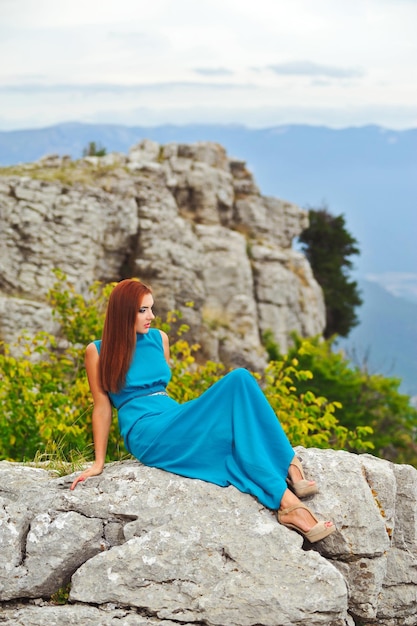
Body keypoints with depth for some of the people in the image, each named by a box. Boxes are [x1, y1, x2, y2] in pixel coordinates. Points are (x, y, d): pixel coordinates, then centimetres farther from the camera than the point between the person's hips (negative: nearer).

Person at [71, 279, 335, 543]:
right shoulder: (98, 351, 2)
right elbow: (102, 406, 2)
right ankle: (286, 499, -33)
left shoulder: (159, 338, 17)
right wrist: (99, 463, 0)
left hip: (175, 422, 5)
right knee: (237, 430, -28)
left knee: (239, 378, -22)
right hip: (148, 435, -5)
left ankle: (287, 467, -28)